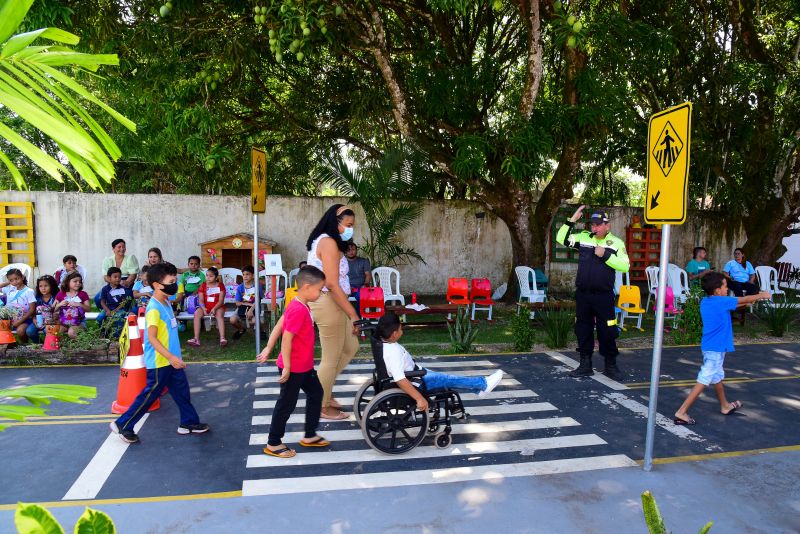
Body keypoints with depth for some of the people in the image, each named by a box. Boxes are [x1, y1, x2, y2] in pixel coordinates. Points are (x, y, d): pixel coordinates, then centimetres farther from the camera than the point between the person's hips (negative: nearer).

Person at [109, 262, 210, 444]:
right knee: (150, 394, 3)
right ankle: (123, 425, 18)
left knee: (181, 390, 15)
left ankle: (189, 422, 28)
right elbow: (152, 337, -27)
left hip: (171, 360, 9)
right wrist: (170, 357, -31)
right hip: (159, 362, -9)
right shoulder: (154, 308, -21)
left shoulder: (166, 303, 7)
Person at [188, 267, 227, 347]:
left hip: (217, 307, -2)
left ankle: (222, 338, -42)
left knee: (219, 314, -35)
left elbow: (221, 300, -6)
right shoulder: (203, 285, 7)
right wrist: (203, 308, -21)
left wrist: (214, 308, -24)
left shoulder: (220, 285, 2)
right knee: (197, 313, -27)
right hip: (205, 307, 2)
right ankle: (196, 339, -30)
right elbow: (201, 300, -1)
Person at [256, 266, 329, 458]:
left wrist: (268, 349, 12)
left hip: (304, 366, 10)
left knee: (316, 393, 19)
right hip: (293, 368, -10)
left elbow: (278, 326, 10)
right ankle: (273, 444, 20)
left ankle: (310, 436, 31)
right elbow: (286, 338, -27)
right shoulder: (298, 309, -26)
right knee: (286, 404, 4)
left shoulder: (298, 305, 5)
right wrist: (286, 367, -23)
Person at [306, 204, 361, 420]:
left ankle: (324, 390, 30)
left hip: (333, 303, 10)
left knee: (351, 347, 19)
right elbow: (332, 284, -23)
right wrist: (353, 314, -20)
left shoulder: (324, 241, 17)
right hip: (328, 304, -10)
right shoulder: (328, 242, -16)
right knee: (331, 357, 2)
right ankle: (323, 406, 19)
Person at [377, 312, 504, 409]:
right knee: (448, 380, -4)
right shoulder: (393, 352, -35)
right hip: (412, 382, -10)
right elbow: (400, 380, -40)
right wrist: (419, 398, -39)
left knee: (444, 378, 14)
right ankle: (484, 384, 10)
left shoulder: (384, 342, -6)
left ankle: (479, 389, 25)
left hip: (412, 373, 10)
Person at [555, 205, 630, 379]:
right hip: (582, 294, 3)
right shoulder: (584, 237, 4)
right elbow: (561, 239, 0)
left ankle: (610, 366, 17)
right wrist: (572, 220, -7)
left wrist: (605, 255, -16)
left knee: (607, 331, 1)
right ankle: (585, 365, 21)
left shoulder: (616, 243, -2)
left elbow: (625, 267, -7)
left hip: (604, 295, -3)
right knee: (583, 329, 9)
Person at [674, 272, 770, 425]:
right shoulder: (721, 301, -17)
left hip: (710, 346, 9)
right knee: (704, 380, -7)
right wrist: (760, 295, 15)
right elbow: (744, 299, -1)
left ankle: (725, 406, 46)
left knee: (717, 377, 26)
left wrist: (746, 303, 14)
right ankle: (682, 412, -9)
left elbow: (735, 305, 23)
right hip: (716, 349, -9)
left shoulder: (705, 302, 7)